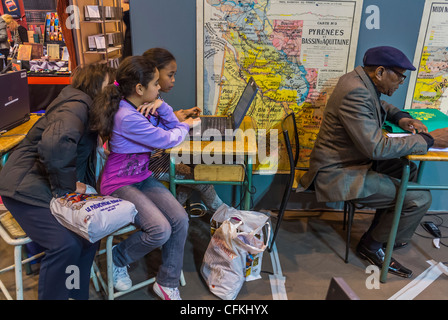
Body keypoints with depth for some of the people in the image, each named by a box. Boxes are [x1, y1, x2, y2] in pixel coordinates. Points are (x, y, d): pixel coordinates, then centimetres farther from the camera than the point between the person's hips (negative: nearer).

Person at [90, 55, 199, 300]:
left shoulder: (142, 108, 3)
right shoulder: (127, 117, -25)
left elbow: (173, 127, 9)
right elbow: (168, 140, -17)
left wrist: (161, 106, -8)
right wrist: (185, 126, 3)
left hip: (143, 177, 8)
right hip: (120, 185, -8)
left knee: (180, 219, -11)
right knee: (161, 230, -23)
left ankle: (167, 283, 7)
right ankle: (117, 259, 10)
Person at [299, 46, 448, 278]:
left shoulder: (362, 80, 3)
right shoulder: (355, 94, -27)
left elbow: (378, 105, 26)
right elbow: (377, 147, -30)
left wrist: (400, 117, 6)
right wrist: (429, 140, -19)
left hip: (352, 160, 10)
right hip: (339, 174, -10)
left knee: (409, 170, 19)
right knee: (419, 198, -10)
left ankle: (383, 225, 34)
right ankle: (371, 246, 11)